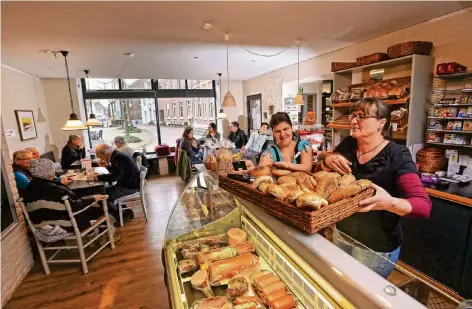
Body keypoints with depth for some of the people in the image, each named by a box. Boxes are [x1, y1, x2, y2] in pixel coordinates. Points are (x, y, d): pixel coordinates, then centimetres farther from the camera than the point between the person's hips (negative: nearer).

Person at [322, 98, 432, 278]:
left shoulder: (397, 156, -18)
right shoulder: (347, 145, -4)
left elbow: (423, 205, -23)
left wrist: (390, 203, -44)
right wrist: (328, 161, -19)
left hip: (377, 246, -5)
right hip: (341, 232, 5)